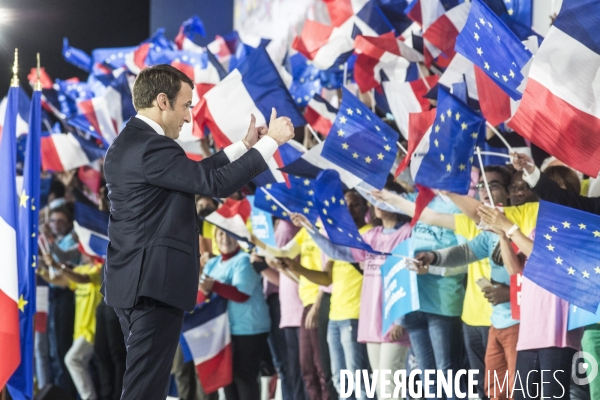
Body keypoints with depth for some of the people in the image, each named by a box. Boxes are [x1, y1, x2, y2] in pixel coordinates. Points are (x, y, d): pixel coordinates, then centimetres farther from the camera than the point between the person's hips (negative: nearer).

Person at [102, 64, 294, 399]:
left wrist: (245, 145, 23)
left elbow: (195, 173, 21)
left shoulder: (129, 144, 14)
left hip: (133, 283, 11)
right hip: (154, 284, -11)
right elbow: (217, 183, -19)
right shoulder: (153, 148, -18)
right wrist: (272, 141, -9)